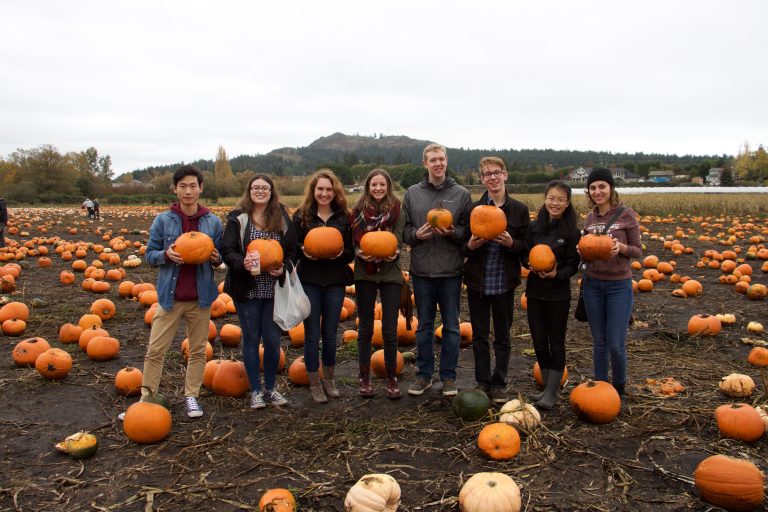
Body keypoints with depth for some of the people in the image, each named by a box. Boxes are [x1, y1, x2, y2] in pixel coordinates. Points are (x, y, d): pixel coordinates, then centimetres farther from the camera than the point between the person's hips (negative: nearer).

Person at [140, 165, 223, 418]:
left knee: (198, 350, 11)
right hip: (170, 296, -1)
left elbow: (220, 257, 8)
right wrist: (166, 254, -19)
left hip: (201, 297, 1)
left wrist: (216, 258, -15)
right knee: (155, 350, 3)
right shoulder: (163, 220, -3)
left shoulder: (213, 222, 0)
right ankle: (147, 397, 17)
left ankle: (191, 395, 25)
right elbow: (149, 255, 2)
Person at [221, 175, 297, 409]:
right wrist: (242, 262, -25)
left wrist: (284, 268, -12)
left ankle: (270, 388, 24)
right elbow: (227, 250, -6)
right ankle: (255, 391, 21)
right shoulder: (238, 219, -2)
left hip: (274, 289, 2)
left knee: (273, 339, 6)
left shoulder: (282, 218, 4)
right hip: (247, 290, -2)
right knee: (251, 338, 7)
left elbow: (292, 250, 6)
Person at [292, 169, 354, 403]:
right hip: (309, 281, -1)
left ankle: (328, 379, 28)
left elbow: (351, 252, 6)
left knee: (330, 333, 10)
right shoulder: (302, 216, 0)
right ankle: (314, 384, 18)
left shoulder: (343, 217, 4)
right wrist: (303, 252, -18)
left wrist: (342, 253, -16)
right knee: (312, 334, 4)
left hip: (335, 282, 1)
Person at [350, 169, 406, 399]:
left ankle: (391, 378, 17)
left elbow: (398, 240, -3)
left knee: (390, 331, 1)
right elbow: (352, 241, 3)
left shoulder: (397, 210, 0)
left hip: (390, 273, -1)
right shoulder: (358, 210, 2)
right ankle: (364, 378, 21)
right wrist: (359, 253, -18)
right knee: (365, 329, 9)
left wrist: (393, 254, -25)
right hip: (365, 274, 1)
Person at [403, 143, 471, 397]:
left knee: (451, 326, 8)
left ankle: (448, 376, 21)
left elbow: (469, 231, 2)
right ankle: (424, 374, 25)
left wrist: (453, 232, -17)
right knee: (424, 325, 12)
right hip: (421, 271, 1)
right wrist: (416, 234, -13)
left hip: (450, 271, -1)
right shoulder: (412, 193, 5)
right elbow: (403, 229, 8)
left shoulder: (461, 194, 1)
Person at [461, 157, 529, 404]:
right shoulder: (473, 209, 1)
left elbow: (526, 246, 1)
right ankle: (483, 382, 24)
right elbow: (464, 246, 5)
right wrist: (471, 245, -17)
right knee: (479, 335, 10)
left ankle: (499, 384, 24)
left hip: (504, 283, -1)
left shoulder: (519, 209, -1)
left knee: (503, 336, 11)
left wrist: (511, 243, -19)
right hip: (477, 282, 1)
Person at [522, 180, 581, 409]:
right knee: (539, 341, 10)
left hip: (558, 294, -4)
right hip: (535, 291, 4)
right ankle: (548, 387, 25)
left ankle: (552, 392, 10)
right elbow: (524, 254, 6)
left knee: (556, 342, 3)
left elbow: (573, 264, -6)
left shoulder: (571, 231, -7)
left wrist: (557, 273, -24)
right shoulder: (534, 227, 2)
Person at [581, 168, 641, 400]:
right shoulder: (590, 218, 7)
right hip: (593, 285, 4)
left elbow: (637, 251, -3)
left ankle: (619, 389, 20)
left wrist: (621, 247, -23)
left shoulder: (626, 214, -6)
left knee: (616, 344, -3)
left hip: (619, 285, -4)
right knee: (599, 342, 11)